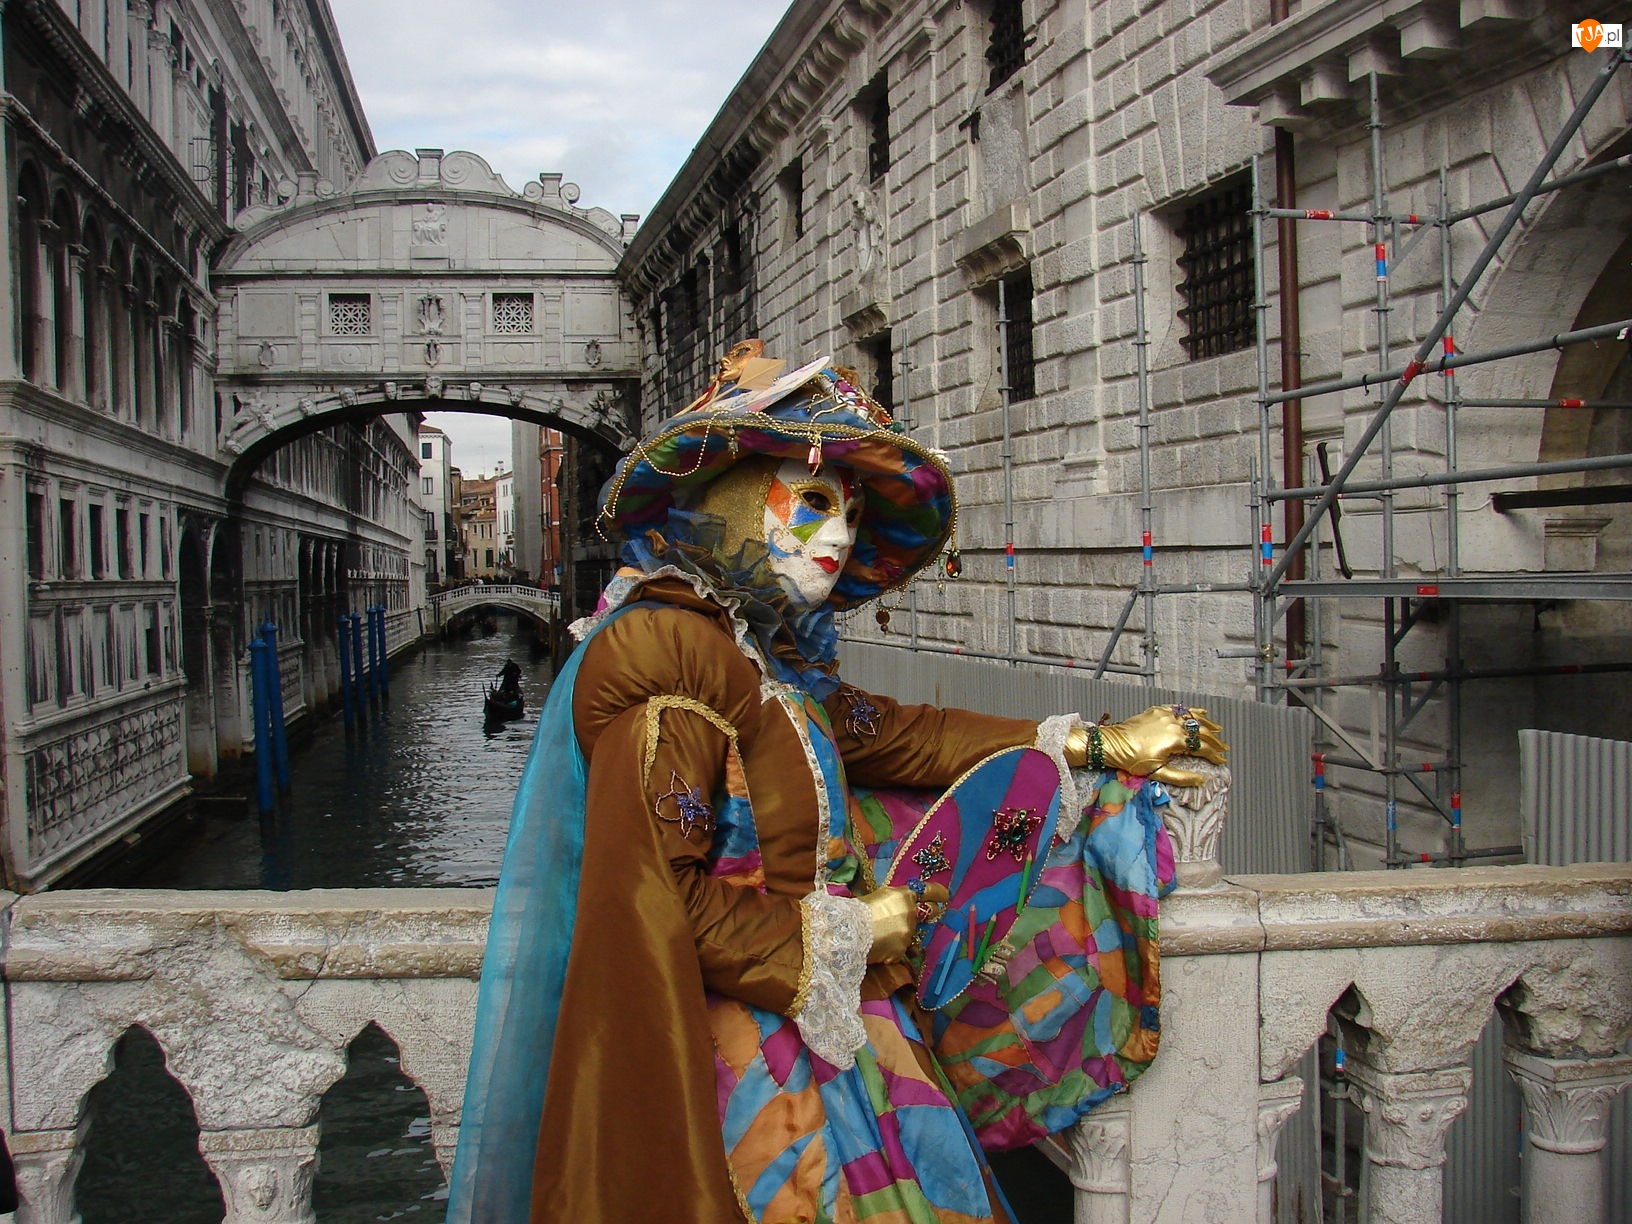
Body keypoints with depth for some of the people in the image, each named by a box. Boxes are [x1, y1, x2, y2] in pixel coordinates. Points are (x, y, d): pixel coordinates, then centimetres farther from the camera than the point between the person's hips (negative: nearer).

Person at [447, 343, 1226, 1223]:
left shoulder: (760, 651, 9)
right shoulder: (661, 646, -19)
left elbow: (891, 734, 19)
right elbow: (653, 896, -22)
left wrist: (1095, 746, 23)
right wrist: (841, 936, -10)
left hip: (831, 1023, 9)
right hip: (749, 1049, -9)